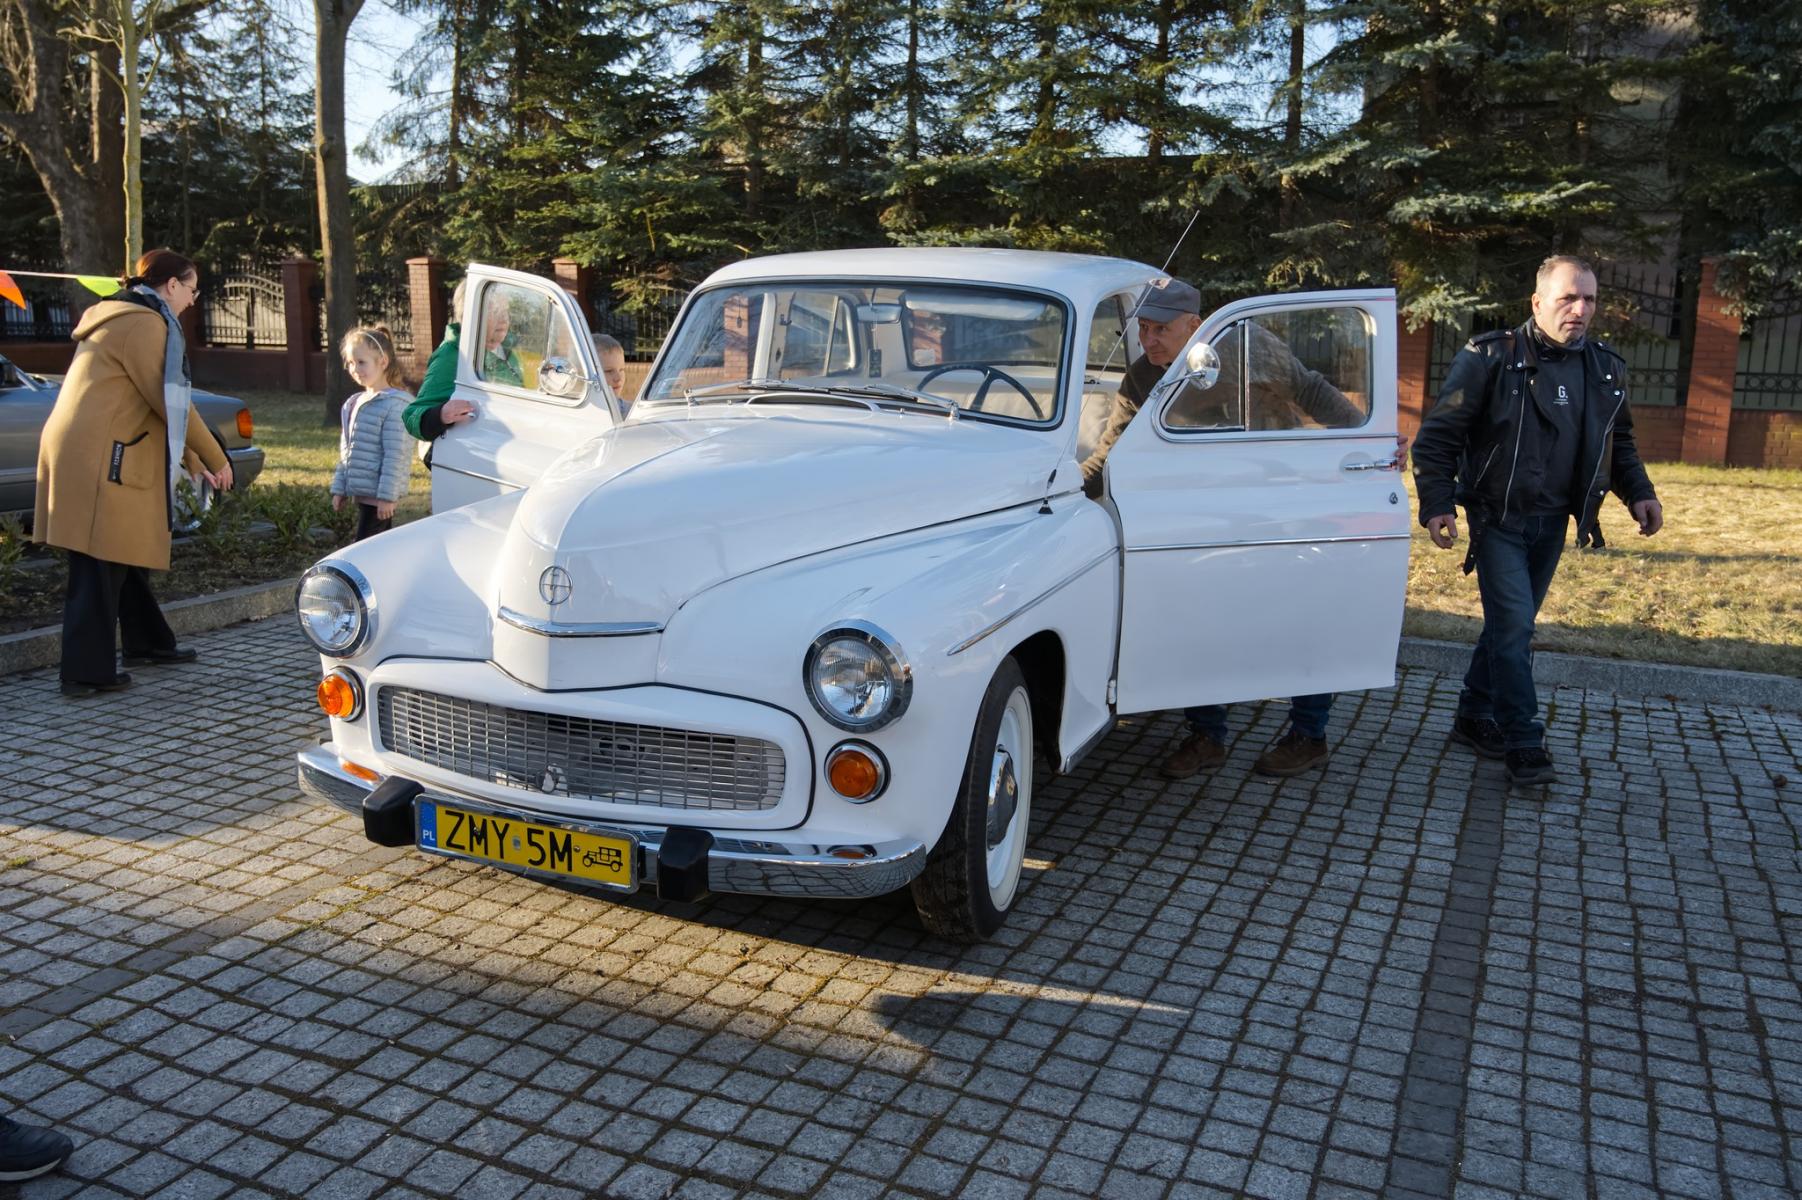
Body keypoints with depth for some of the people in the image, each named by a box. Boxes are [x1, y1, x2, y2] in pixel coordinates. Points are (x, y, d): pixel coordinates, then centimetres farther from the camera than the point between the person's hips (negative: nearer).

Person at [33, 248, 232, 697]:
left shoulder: (119, 319, 23)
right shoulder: (144, 323, -10)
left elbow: (159, 403, 23)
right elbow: (171, 403, -12)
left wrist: (195, 463, 22)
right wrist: (216, 459, -3)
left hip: (86, 453, 10)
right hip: (100, 460, -10)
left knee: (128, 553, 20)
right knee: (101, 568, -6)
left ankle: (147, 643, 32)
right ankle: (87, 673, -2)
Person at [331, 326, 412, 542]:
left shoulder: (393, 405, -13)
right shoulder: (354, 404, 13)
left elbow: (395, 455, -17)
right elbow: (346, 452, 19)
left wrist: (387, 496, -20)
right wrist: (339, 489, 17)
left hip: (378, 495, -9)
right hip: (359, 492, 9)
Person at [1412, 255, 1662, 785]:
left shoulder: (1606, 368, 5)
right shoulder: (1491, 357, -13)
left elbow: (1619, 442, 20)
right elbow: (1438, 434, -12)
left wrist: (1638, 493, 5)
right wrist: (1437, 503, -20)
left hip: (1552, 523, 6)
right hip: (1498, 519, -6)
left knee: (1511, 623, 12)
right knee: (1514, 624, -10)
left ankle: (1474, 717, 27)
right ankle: (1523, 745, -3)